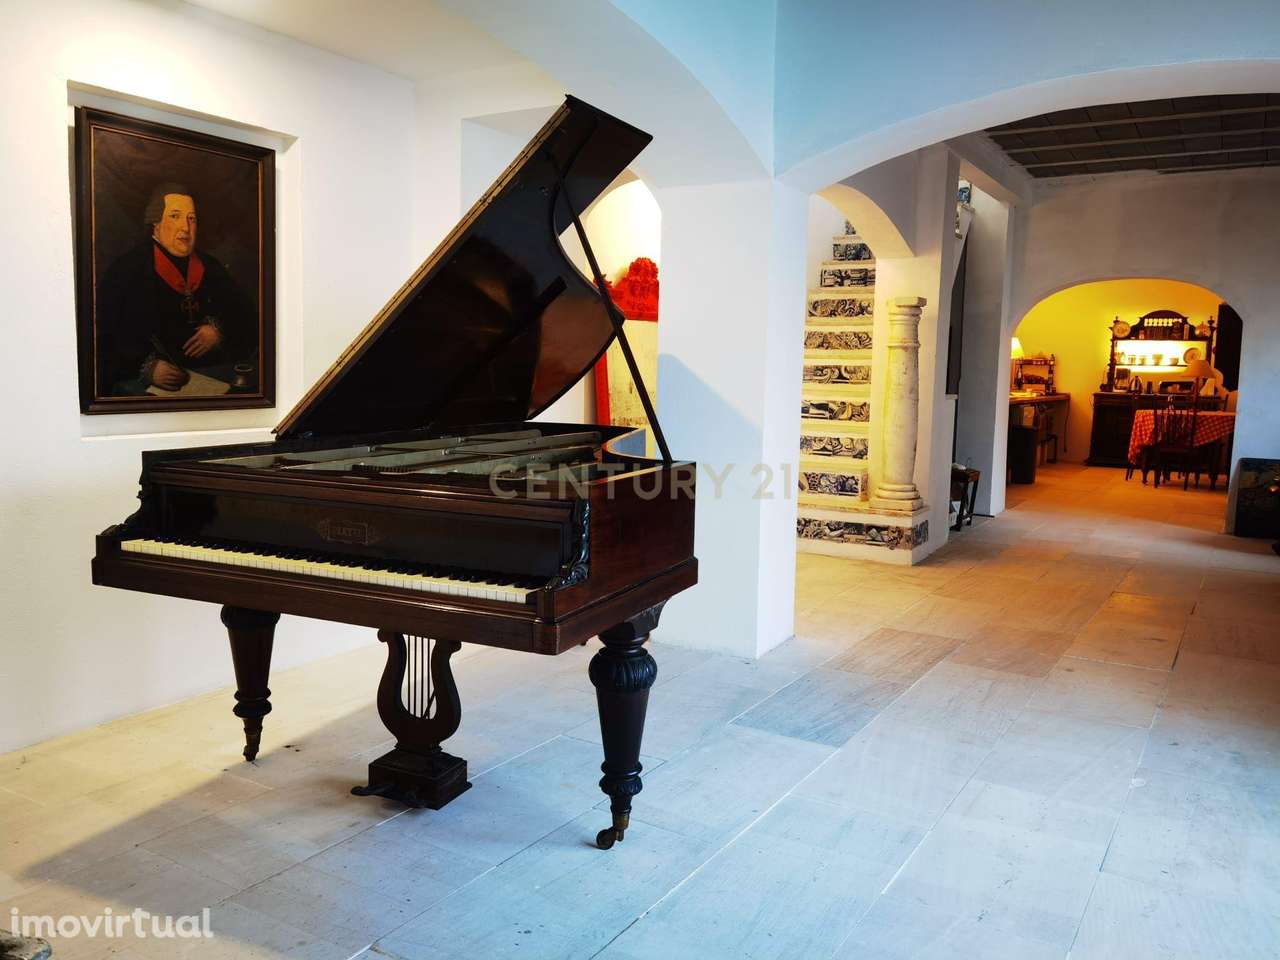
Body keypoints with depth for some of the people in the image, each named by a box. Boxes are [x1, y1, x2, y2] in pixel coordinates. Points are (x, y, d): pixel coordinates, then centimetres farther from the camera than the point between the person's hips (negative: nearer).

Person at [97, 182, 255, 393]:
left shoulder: (210, 267, 17)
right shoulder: (126, 271, 3)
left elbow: (246, 315, 20)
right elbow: (104, 339, -3)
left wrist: (220, 330, -1)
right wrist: (146, 368, -18)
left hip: (210, 372, 4)